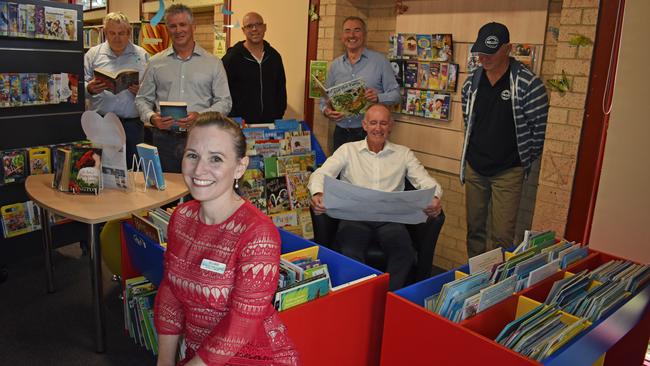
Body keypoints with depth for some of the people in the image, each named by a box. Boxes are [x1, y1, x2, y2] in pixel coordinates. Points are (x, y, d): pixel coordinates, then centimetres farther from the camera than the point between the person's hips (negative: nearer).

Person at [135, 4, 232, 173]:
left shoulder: (213, 63, 4)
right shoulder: (155, 63, 10)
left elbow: (224, 102, 1)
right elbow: (142, 99, 13)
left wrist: (200, 116, -15)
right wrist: (151, 117, -8)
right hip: (164, 138, 2)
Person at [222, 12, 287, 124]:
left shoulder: (274, 56, 9)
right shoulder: (232, 57, -4)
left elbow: (281, 89, 15)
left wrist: (279, 114, 7)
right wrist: (233, 120, -10)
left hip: (271, 122, 4)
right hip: (241, 124, -4)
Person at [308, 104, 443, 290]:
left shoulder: (404, 154, 16)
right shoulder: (348, 150, 12)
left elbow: (426, 181, 8)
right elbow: (321, 174, 0)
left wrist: (434, 198, -18)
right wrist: (317, 194, -25)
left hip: (390, 217, 1)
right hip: (355, 215, -1)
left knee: (405, 253, -29)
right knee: (350, 254, -31)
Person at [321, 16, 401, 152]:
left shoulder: (380, 61, 1)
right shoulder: (335, 65, 12)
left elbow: (395, 94, -2)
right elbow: (325, 96, 14)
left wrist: (378, 97, -21)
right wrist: (325, 110, -7)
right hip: (341, 132, 3)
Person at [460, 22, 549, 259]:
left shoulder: (529, 84, -13)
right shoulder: (471, 81, 4)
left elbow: (539, 128, -6)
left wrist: (525, 161, 1)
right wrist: (476, 152, 14)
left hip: (508, 172, -5)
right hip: (474, 168, 5)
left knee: (502, 236, -3)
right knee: (474, 228, 14)